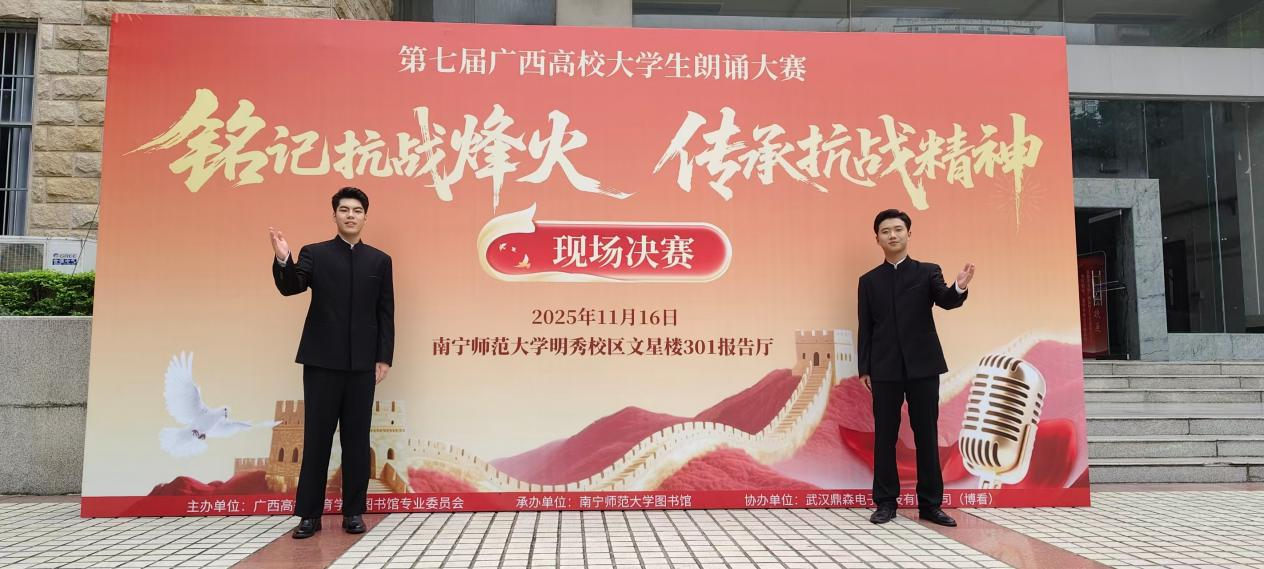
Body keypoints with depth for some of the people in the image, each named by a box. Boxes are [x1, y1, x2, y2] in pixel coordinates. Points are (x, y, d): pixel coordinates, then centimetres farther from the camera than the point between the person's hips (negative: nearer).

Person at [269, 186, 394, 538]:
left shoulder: (379, 260, 8)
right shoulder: (315, 254, 5)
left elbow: (385, 313, 6)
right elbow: (290, 287, -11)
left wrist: (384, 358, 1)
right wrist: (282, 261, -31)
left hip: (362, 364, 1)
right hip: (321, 361, -1)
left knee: (357, 438, 6)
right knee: (317, 437, 4)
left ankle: (353, 512, 15)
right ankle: (309, 514, 13)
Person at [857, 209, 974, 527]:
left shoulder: (928, 272, 8)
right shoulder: (869, 281, 9)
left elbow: (946, 301, -10)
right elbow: (865, 327, 7)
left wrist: (959, 288, -32)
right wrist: (864, 368, 2)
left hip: (923, 366, 0)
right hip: (885, 369, 1)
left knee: (927, 435, 4)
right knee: (885, 437, 4)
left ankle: (930, 504, 12)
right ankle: (885, 503, 12)